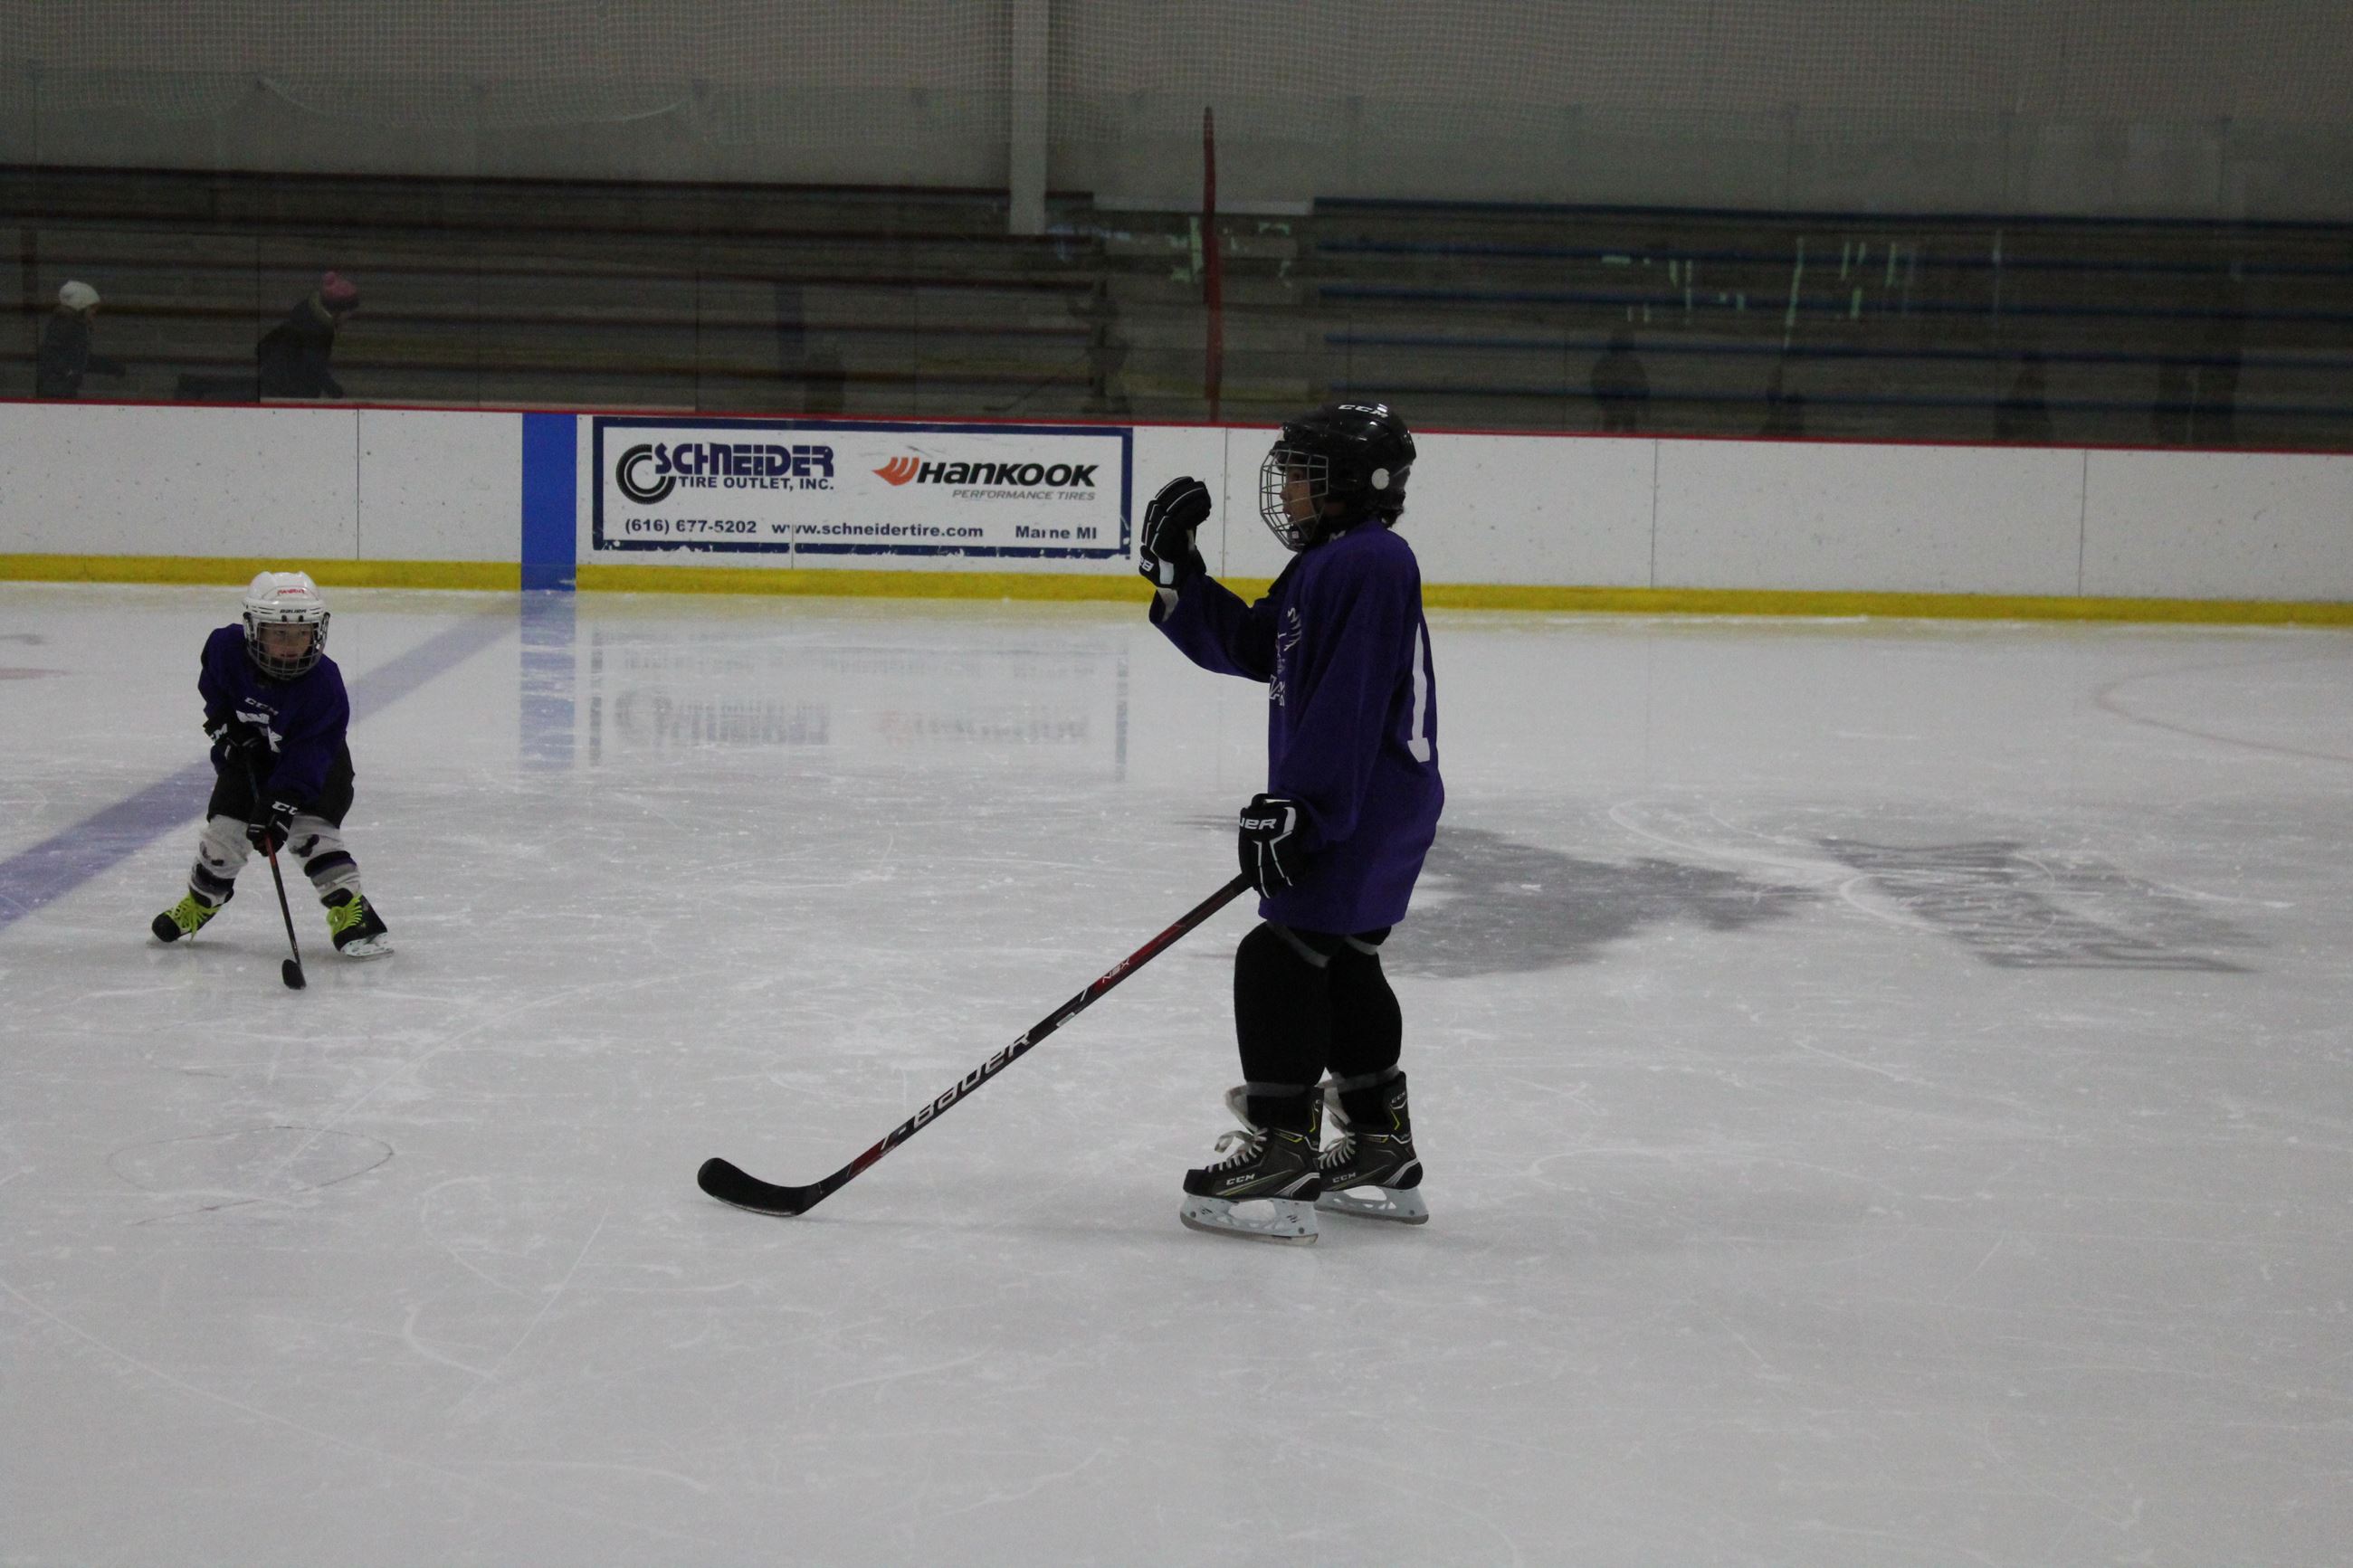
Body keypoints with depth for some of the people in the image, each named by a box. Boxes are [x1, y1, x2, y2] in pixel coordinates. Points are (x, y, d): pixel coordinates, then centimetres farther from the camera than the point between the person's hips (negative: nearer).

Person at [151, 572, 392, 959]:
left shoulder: (323, 684, -33)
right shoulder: (227, 648, -24)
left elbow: (307, 755, -33)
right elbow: (213, 684, 3)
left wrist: (280, 805, -38)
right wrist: (224, 721, -9)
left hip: (315, 765, -3)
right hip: (247, 753, 3)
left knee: (311, 829, -20)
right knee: (225, 826, 2)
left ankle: (349, 905, -14)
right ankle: (201, 899, 26)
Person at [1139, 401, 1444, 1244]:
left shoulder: (1367, 563, -18)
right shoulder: (1325, 565, 16)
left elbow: (1347, 703, -24)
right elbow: (1242, 645, 18)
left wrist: (1298, 804, -25)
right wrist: (1178, 577, 7)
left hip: (1366, 807, -11)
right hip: (1349, 804, 11)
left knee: (1282, 959, -12)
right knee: (1342, 966, 19)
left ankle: (1281, 1161, -10)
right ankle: (1381, 1156, 29)